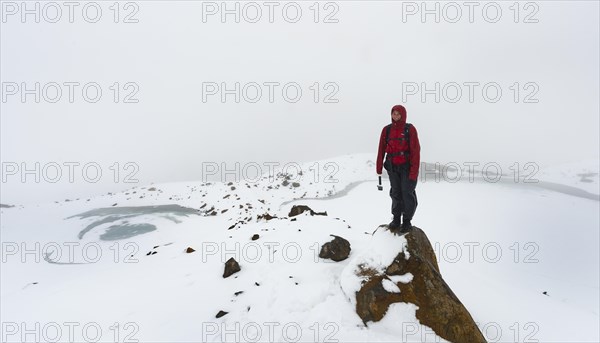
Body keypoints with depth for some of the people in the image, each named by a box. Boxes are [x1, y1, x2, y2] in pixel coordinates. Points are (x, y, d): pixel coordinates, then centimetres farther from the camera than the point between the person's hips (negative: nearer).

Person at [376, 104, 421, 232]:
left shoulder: (410, 129, -8)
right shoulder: (387, 130, 2)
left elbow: (415, 150, -11)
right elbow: (381, 149, 2)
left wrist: (414, 171, -16)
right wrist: (379, 167, -1)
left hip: (407, 166, -3)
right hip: (393, 167, 3)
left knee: (407, 193, 0)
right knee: (396, 193, 8)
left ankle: (407, 220, 14)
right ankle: (396, 219, 20)